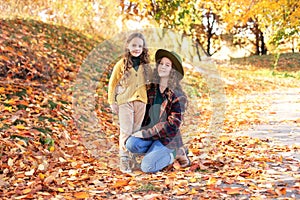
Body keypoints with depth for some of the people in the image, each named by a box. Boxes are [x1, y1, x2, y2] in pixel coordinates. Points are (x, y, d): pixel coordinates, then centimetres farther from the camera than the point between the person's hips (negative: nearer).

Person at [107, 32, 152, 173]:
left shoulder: (146, 65, 5)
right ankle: (124, 159, 2)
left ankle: (133, 157, 18)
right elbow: (112, 83, 1)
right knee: (126, 131, -5)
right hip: (125, 102, -3)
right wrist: (112, 102, 0)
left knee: (136, 131, 8)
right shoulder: (122, 64, -4)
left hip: (141, 102, 3)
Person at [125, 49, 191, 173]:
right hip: (150, 134, 5)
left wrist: (146, 133, -19)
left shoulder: (178, 96, -13)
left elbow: (172, 124, -19)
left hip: (167, 138, -5)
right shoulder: (152, 89, 5)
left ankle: (174, 153, 4)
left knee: (147, 167, -22)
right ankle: (158, 152, 0)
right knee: (131, 144, -25)